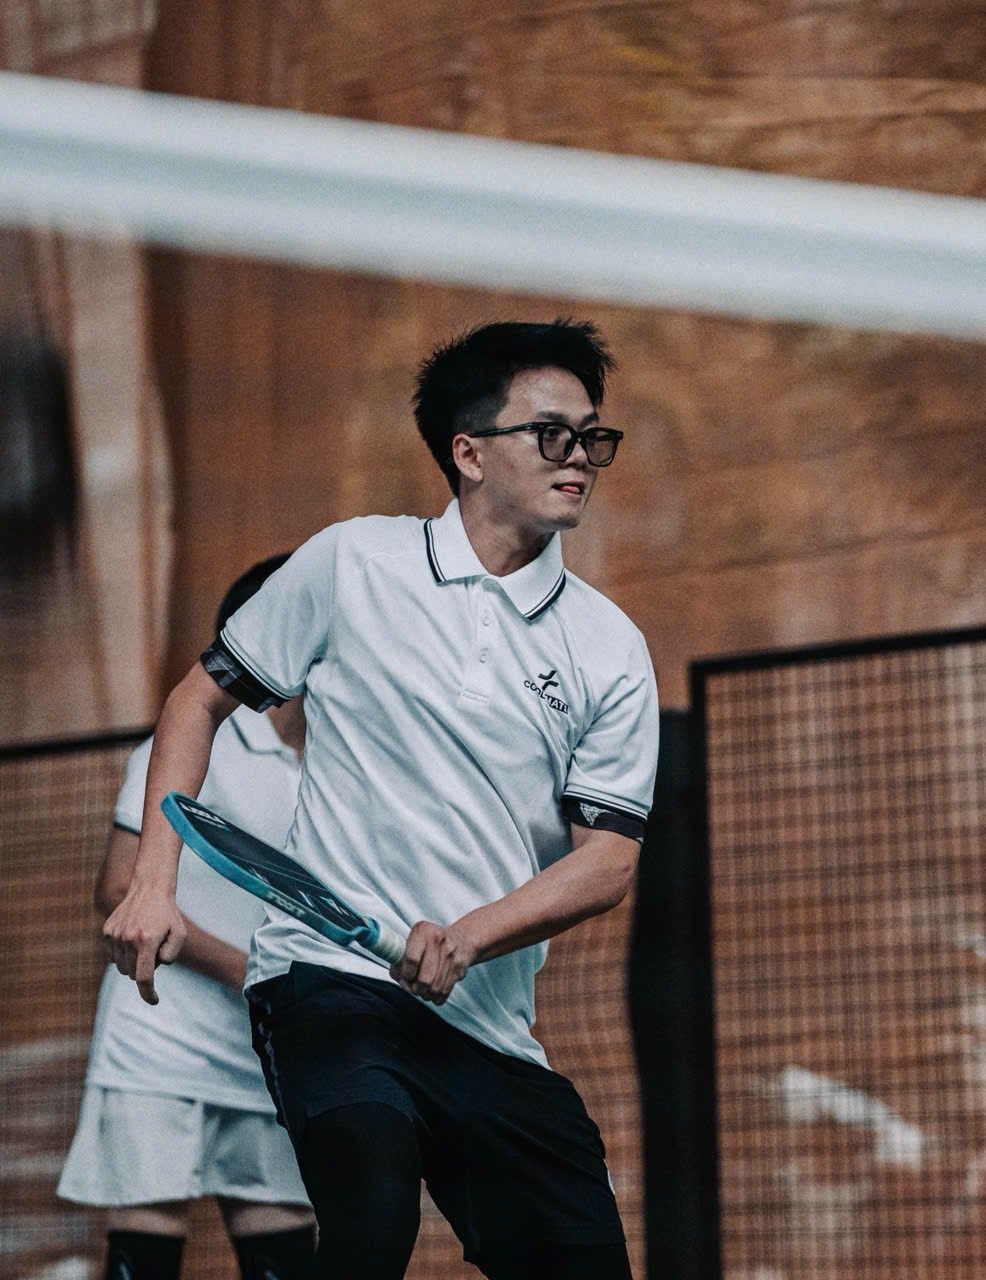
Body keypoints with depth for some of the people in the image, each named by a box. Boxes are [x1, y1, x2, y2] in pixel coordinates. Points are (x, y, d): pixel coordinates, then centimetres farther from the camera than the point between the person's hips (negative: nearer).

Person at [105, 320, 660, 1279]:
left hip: (489, 1022, 4)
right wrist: (154, 882, 3)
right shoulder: (351, 564, 4)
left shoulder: (610, 649, 8)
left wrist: (466, 937, -15)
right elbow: (202, 698, 13)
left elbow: (607, 859, 3)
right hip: (330, 977, -4)